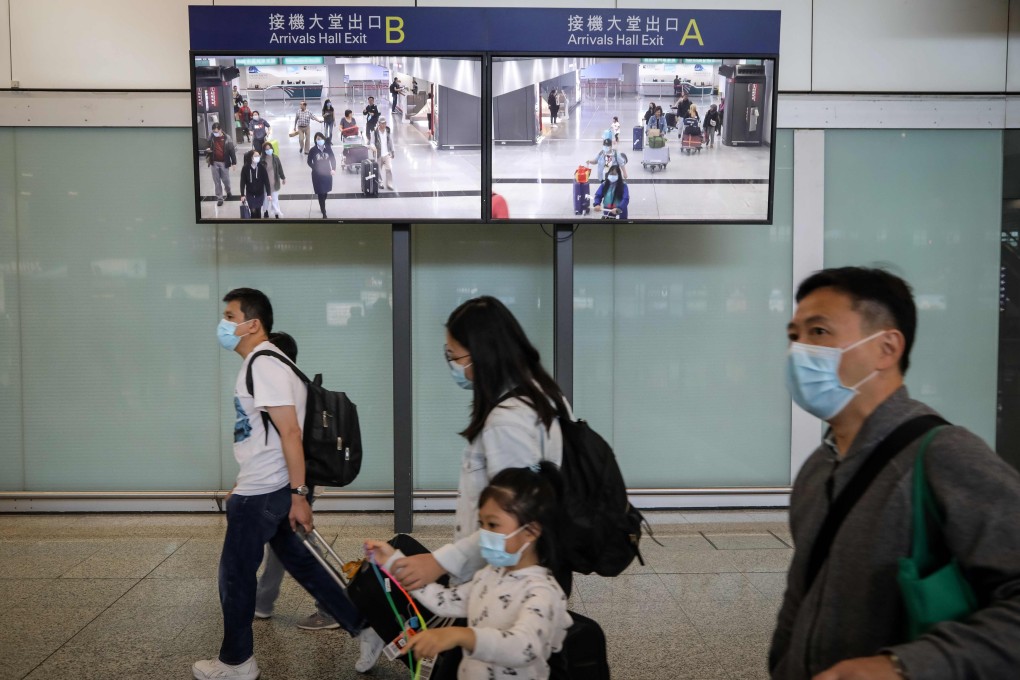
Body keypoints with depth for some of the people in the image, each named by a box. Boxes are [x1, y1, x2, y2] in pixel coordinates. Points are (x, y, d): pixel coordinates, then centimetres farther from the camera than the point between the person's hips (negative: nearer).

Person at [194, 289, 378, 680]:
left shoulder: (264, 365, -18)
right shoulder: (259, 363, 14)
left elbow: (290, 432, -23)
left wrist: (298, 495, -23)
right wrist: (241, 486, 25)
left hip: (263, 493, -9)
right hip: (263, 489, 9)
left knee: (235, 574, 6)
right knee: (301, 563, 15)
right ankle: (362, 629, 21)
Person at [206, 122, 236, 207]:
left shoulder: (226, 138, -10)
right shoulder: (210, 138, -2)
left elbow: (232, 150, -7)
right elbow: (207, 147, 14)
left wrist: (234, 162, -8)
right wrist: (207, 150, -9)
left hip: (224, 163, -2)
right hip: (214, 163, 2)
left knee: (226, 180, 8)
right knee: (217, 182, 6)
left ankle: (228, 192, 38)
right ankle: (219, 198, 16)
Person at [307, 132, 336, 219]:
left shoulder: (328, 148, -5)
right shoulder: (313, 150, -10)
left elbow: (333, 159, 4)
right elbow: (309, 162, 0)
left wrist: (333, 169, -7)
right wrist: (315, 168, -14)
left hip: (327, 173, 3)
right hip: (317, 175, -3)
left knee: (325, 192, 16)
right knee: (320, 193, -2)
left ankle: (322, 207, 42)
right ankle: (324, 213, 2)